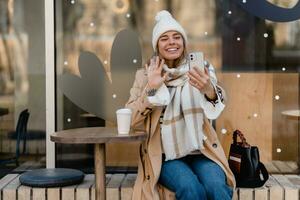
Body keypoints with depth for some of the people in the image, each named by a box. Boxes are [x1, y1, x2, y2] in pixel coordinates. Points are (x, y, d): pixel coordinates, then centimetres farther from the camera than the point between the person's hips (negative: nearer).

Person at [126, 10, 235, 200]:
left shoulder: (198, 70, 3)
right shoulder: (145, 75, 3)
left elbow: (218, 104, -14)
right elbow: (131, 121, -3)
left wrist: (209, 90, -37)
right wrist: (151, 88, -15)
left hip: (201, 152, 1)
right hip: (165, 157, 0)